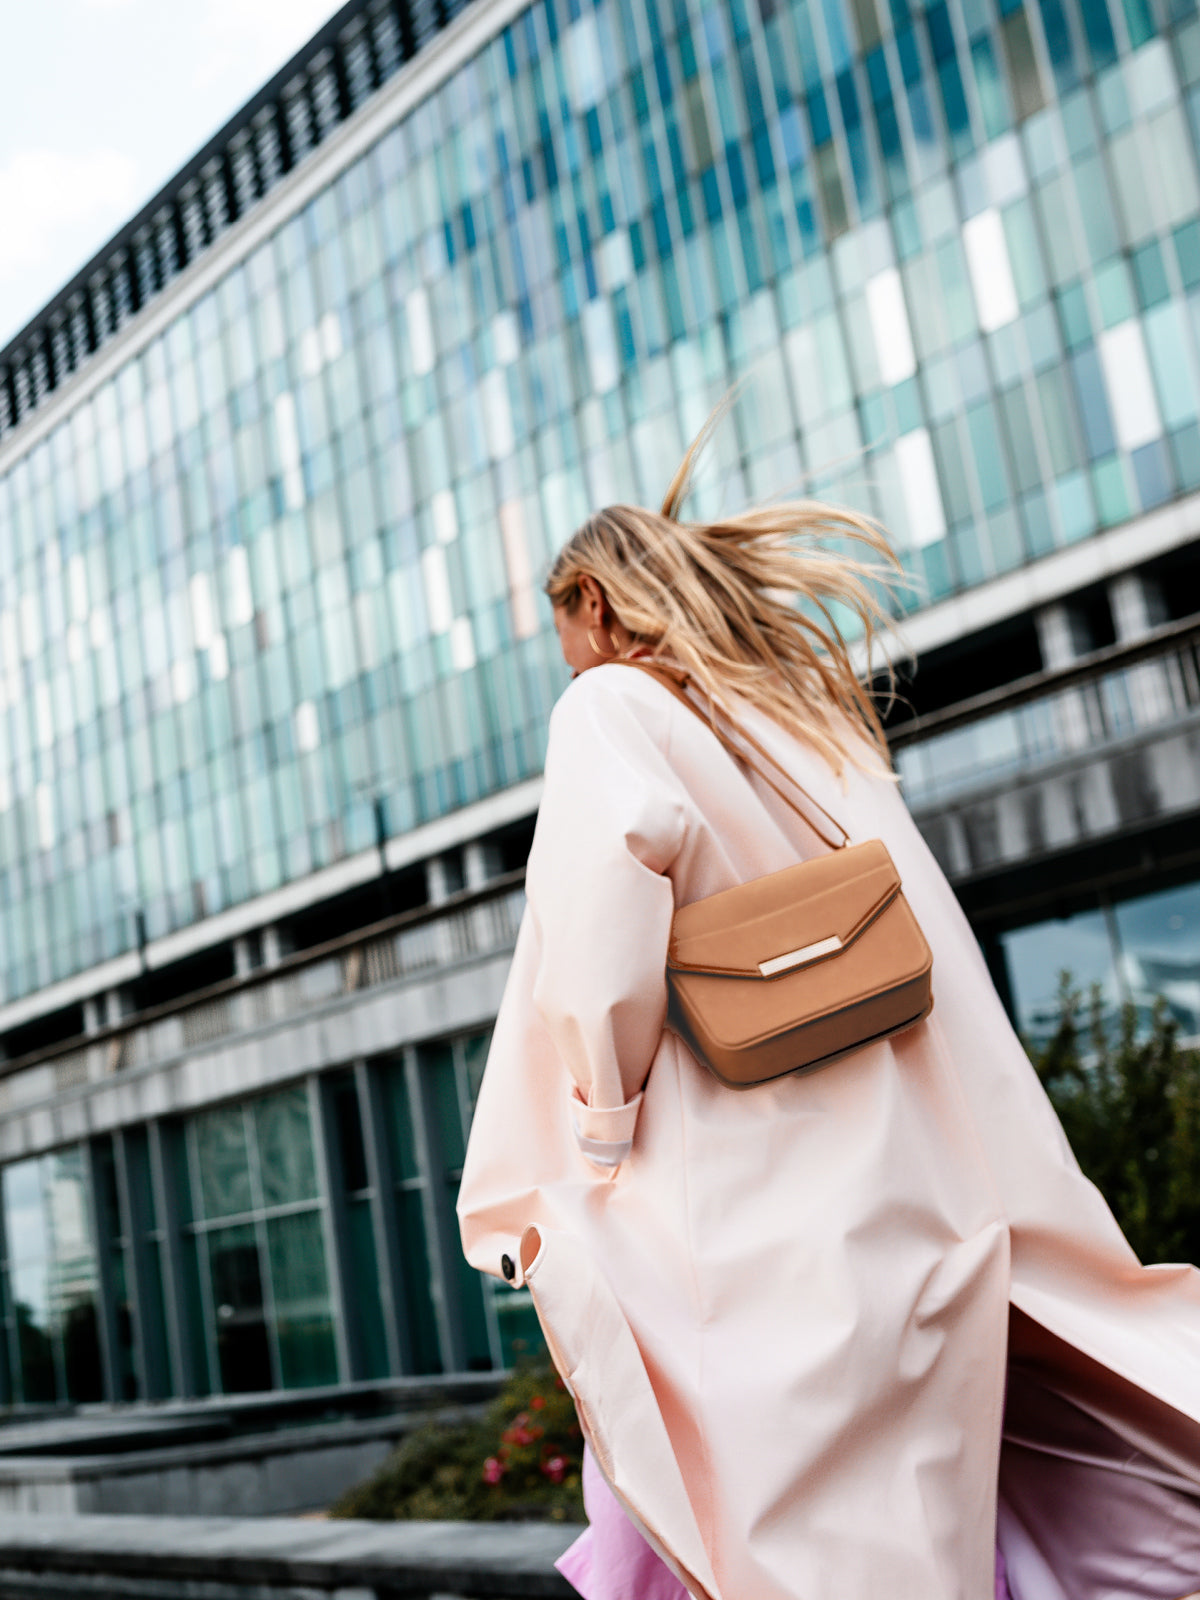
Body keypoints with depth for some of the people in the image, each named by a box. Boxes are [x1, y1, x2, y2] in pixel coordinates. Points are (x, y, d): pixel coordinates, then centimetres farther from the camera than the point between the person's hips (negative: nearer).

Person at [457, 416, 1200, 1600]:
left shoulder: (609, 707, 1)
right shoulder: (811, 711, 21)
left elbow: (617, 854, -21)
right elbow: (948, 978, 18)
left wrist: (598, 1141, -13)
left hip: (761, 1199, -7)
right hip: (922, 1187, 7)